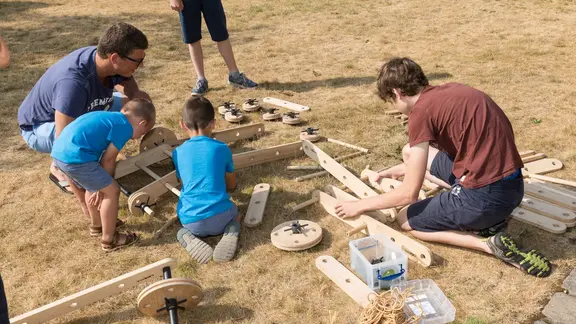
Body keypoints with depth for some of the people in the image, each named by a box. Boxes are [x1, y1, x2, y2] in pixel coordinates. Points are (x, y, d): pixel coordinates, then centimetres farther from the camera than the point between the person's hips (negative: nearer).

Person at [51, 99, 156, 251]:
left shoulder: (110, 118, 23)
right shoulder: (125, 127, -3)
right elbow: (108, 159, -1)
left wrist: (100, 188, 28)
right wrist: (103, 189, 12)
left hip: (60, 152, 10)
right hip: (75, 157, -10)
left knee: (92, 188, 29)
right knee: (112, 191, 2)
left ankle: (97, 225, 49)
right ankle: (109, 240, 13)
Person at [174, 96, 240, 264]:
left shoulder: (178, 153, 4)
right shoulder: (222, 148, 1)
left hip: (191, 222, 1)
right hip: (220, 218, -1)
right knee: (234, 213, 33)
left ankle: (188, 237, 2)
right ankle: (230, 234, 1)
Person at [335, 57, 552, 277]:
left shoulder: (421, 111, -13)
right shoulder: (450, 91, 11)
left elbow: (409, 193, -10)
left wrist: (360, 206, 4)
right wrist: (403, 169, 37)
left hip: (486, 195, -8)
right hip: (510, 186, 8)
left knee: (406, 220, 15)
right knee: (410, 152, 18)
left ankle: (491, 244, -2)